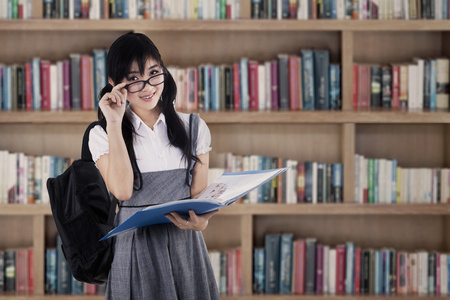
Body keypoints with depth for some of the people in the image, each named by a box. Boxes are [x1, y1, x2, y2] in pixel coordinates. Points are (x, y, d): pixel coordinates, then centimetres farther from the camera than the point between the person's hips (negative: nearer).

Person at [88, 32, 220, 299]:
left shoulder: (194, 128, 6)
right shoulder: (102, 134, 0)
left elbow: (201, 191, 3)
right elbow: (122, 190, -15)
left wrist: (200, 220, -20)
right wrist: (115, 125, -15)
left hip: (185, 241, 2)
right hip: (134, 245, -2)